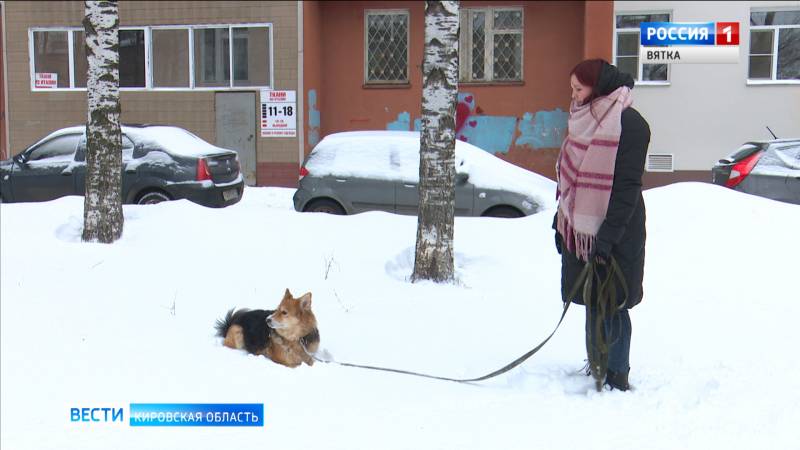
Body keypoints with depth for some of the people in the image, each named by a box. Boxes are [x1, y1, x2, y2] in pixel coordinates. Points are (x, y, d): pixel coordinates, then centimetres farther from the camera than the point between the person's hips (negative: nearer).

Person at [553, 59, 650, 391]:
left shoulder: (629, 124, -14)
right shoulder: (585, 119, 12)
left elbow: (627, 186, -18)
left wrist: (607, 236, -21)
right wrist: (561, 221, 17)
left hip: (612, 234, -8)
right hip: (581, 228, 8)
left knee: (610, 305, -2)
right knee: (592, 301, 14)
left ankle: (616, 376, 10)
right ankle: (596, 369, 26)